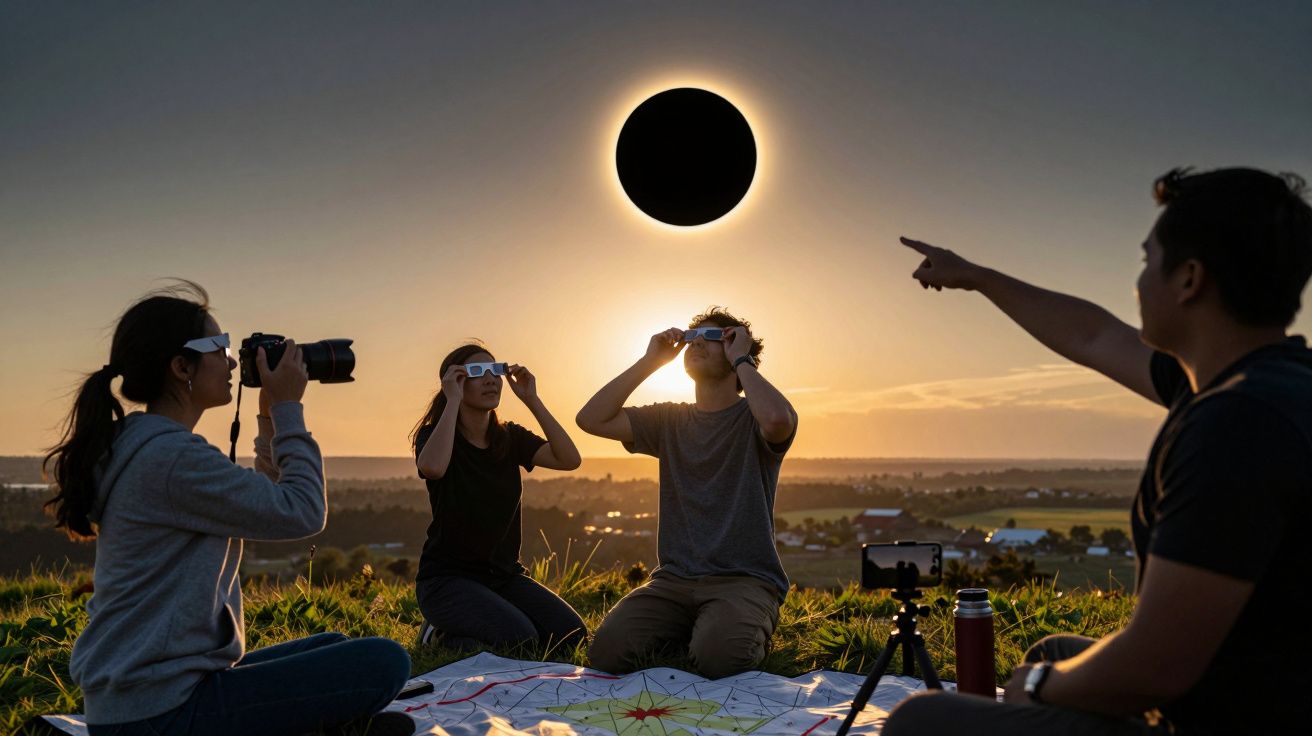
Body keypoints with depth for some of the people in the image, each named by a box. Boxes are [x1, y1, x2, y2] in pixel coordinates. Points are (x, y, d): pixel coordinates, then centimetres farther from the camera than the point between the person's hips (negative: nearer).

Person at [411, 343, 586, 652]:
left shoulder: (510, 438, 7)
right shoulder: (434, 434, -6)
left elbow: (569, 459, -10)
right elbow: (433, 467, -33)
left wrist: (532, 400, -11)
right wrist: (452, 401, -24)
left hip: (504, 574, 6)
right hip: (448, 577, -6)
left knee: (570, 634, -11)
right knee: (519, 638, -27)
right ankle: (441, 635, 3)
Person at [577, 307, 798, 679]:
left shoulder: (752, 418, 0)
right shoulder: (669, 420, 14)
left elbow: (778, 420, -27)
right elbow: (591, 419, 3)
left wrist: (742, 359, -11)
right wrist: (649, 361, 1)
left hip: (745, 579, -4)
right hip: (674, 579, 4)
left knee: (717, 658, -33)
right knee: (606, 651, -20)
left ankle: (749, 634, 2)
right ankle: (683, 633, 8)